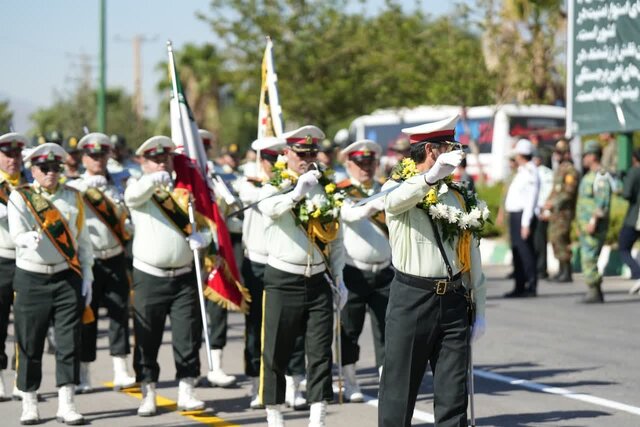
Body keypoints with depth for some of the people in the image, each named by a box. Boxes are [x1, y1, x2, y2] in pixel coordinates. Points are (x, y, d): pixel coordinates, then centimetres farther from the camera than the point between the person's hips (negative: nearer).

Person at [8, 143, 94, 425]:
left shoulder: (73, 197, 8)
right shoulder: (19, 197, 0)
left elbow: (82, 239, 11)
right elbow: (17, 232, -14)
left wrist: (86, 276, 6)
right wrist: (30, 239, -37)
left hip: (67, 278, 2)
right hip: (31, 278, -2)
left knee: (69, 341, -2)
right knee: (29, 344, 2)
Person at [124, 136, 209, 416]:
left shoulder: (185, 191, 10)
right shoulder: (141, 190, 0)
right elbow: (132, 195, -25)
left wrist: (201, 236, -17)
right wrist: (154, 180, -43)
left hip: (184, 277, 3)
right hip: (149, 277, -3)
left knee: (188, 337, 1)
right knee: (147, 340, 2)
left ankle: (186, 393, 9)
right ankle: (148, 395, 11)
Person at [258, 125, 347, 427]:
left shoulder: (326, 189, 10)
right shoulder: (274, 186, -1)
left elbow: (336, 238, 15)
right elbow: (271, 208, -26)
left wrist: (339, 277, 11)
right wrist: (298, 190, -25)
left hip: (318, 281, 3)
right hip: (282, 280, -3)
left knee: (320, 353, 0)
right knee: (276, 353, 1)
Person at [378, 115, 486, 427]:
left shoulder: (459, 196, 13)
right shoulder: (399, 187, -2)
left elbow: (472, 259, 16)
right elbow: (394, 201, -30)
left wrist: (479, 311, 13)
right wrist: (432, 176, -47)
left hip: (453, 301, 5)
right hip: (411, 299, -4)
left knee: (453, 395, 5)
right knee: (400, 390, 0)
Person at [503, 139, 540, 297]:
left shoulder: (530, 173, -13)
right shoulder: (521, 171, 17)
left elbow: (530, 200, -18)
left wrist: (526, 224, -21)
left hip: (523, 216, -10)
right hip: (515, 215, 10)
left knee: (525, 250, -9)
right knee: (517, 252, 11)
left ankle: (531, 285, -6)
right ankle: (520, 286, 17)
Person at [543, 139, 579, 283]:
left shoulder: (570, 170, -13)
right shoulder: (559, 169, 19)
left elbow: (569, 192, -19)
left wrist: (553, 203, -18)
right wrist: (548, 203, 12)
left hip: (564, 211, -10)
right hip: (555, 212, 10)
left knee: (560, 239, -13)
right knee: (554, 238, 11)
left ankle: (567, 274, -12)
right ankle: (562, 271, 18)